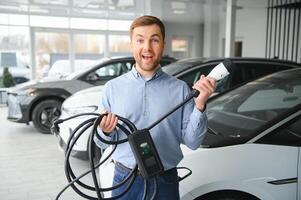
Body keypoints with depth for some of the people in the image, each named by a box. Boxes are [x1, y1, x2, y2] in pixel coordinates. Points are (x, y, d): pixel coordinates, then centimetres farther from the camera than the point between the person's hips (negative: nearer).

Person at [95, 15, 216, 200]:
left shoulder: (180, 89, -5)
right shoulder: (113, 88, -2)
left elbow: (192, 142, -7)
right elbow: (104, 143, 4)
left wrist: (200, 105, -19)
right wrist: (106, 132, -17)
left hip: (166, 182, -1)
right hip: (125, 179, 1)